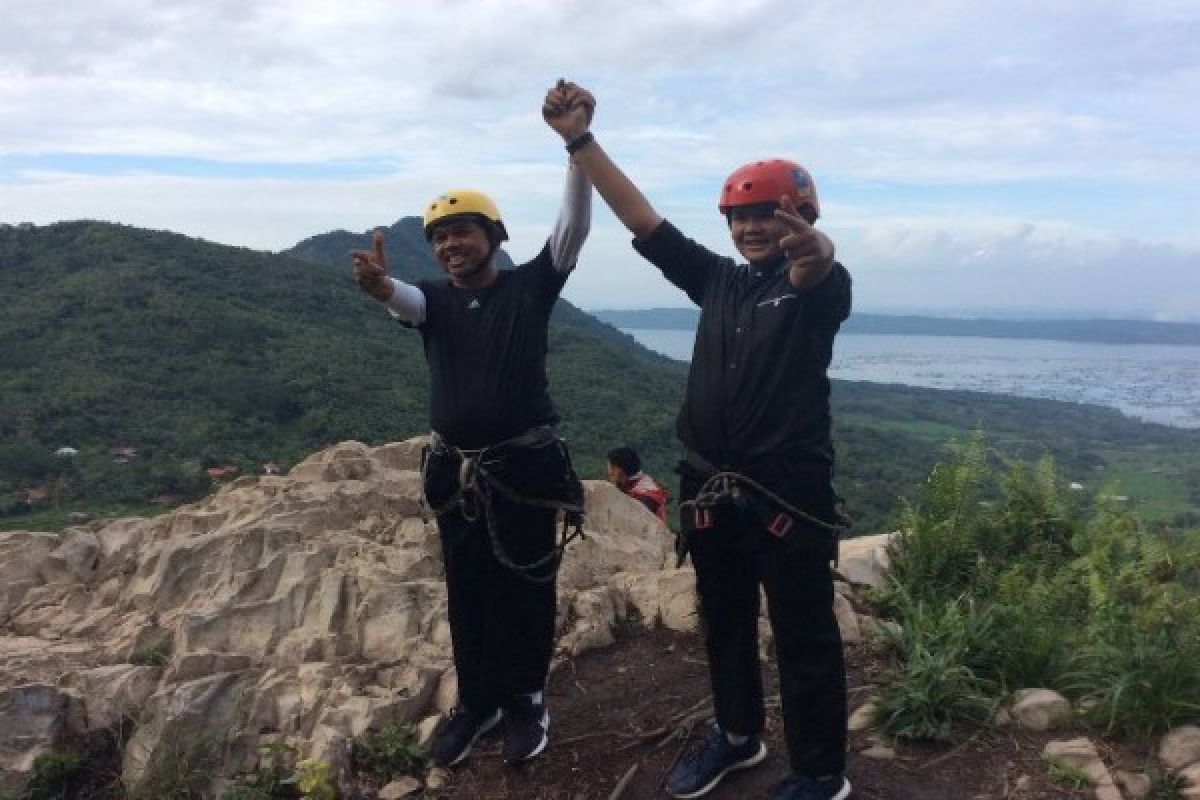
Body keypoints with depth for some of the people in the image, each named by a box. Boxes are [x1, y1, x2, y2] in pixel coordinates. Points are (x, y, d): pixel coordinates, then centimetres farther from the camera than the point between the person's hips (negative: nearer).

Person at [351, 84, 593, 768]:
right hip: (456, 472, 4)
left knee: (525, 591, 8)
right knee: (468, 593, 14)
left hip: (527, 467, -3)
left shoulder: (530, 287, -2)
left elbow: (574, 229, -15)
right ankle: (477, 702, 31)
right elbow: (400, 298, -19)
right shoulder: (434, 299, 5)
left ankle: (525, 700, 27)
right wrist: (378, 285, -44)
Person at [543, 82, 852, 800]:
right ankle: (738, 736, 40)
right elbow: (643, 220, 4)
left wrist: (811, 248, -56)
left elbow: (821, 266, -31)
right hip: (711, 491, 6)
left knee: (804, 637, 5)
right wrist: (581, 140, -1)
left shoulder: (818, 289, -5)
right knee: (725, 624, 19)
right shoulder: (718, 279, 9)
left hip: (790, 495, -5)